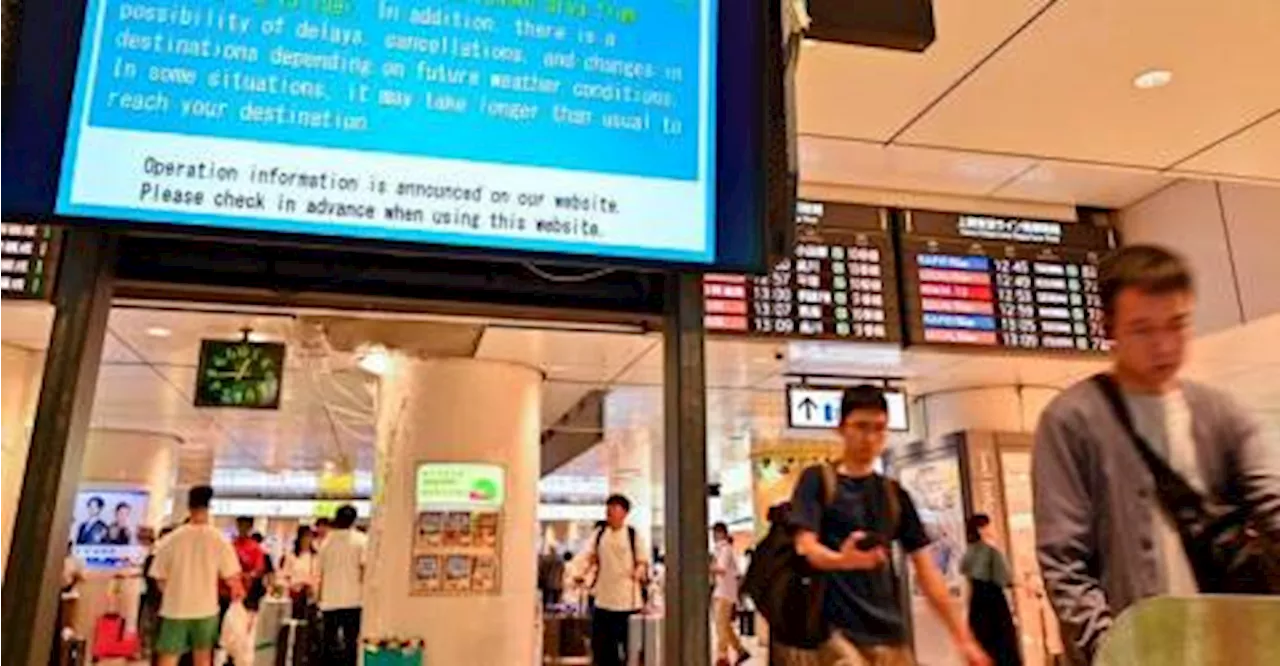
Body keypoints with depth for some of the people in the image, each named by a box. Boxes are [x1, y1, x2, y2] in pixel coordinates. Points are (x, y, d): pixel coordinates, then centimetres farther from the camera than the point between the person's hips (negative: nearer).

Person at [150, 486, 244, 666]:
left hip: (175, 609, 0)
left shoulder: (171, 539, -7)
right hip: (206, 608, 0)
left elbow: (160, 579, -1)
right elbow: (231, 578, -8)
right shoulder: (219, 540, -8)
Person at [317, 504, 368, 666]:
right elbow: (364, 568, -9)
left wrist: (321, 597, 19)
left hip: (330, 600, 3)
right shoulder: (361, 540, -3)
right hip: (352, 599, -3)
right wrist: (365, 592, 1)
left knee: (330, 642, 10)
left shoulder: (327, 541, 7)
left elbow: (322, 572, 10)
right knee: (351, 642, 1)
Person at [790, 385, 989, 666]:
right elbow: (806, 547, -11)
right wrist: (842, 560, -34)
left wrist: (962, 636, 10)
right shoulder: (818, 480, 0)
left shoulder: (895, 495, 15)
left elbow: (926, 569, 15)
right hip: (839, 630, -5)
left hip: (890, 633, 5)